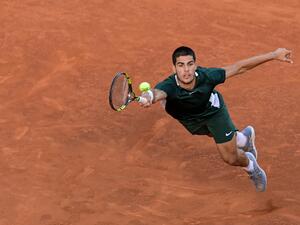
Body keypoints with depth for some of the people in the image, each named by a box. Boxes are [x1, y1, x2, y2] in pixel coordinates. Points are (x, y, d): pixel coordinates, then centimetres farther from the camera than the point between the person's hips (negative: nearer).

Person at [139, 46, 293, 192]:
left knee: (231, 158, 3)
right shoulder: (168, 86, -44)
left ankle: (251, 165, 38)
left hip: (213, 110, -1)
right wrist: (149, 97, -94)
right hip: (189, 119, 1)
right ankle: (244, 137, 60)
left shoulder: (206, 76, -40)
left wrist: (274, 55, -29)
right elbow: (157, 92, -68)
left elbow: (239, 68, -30)